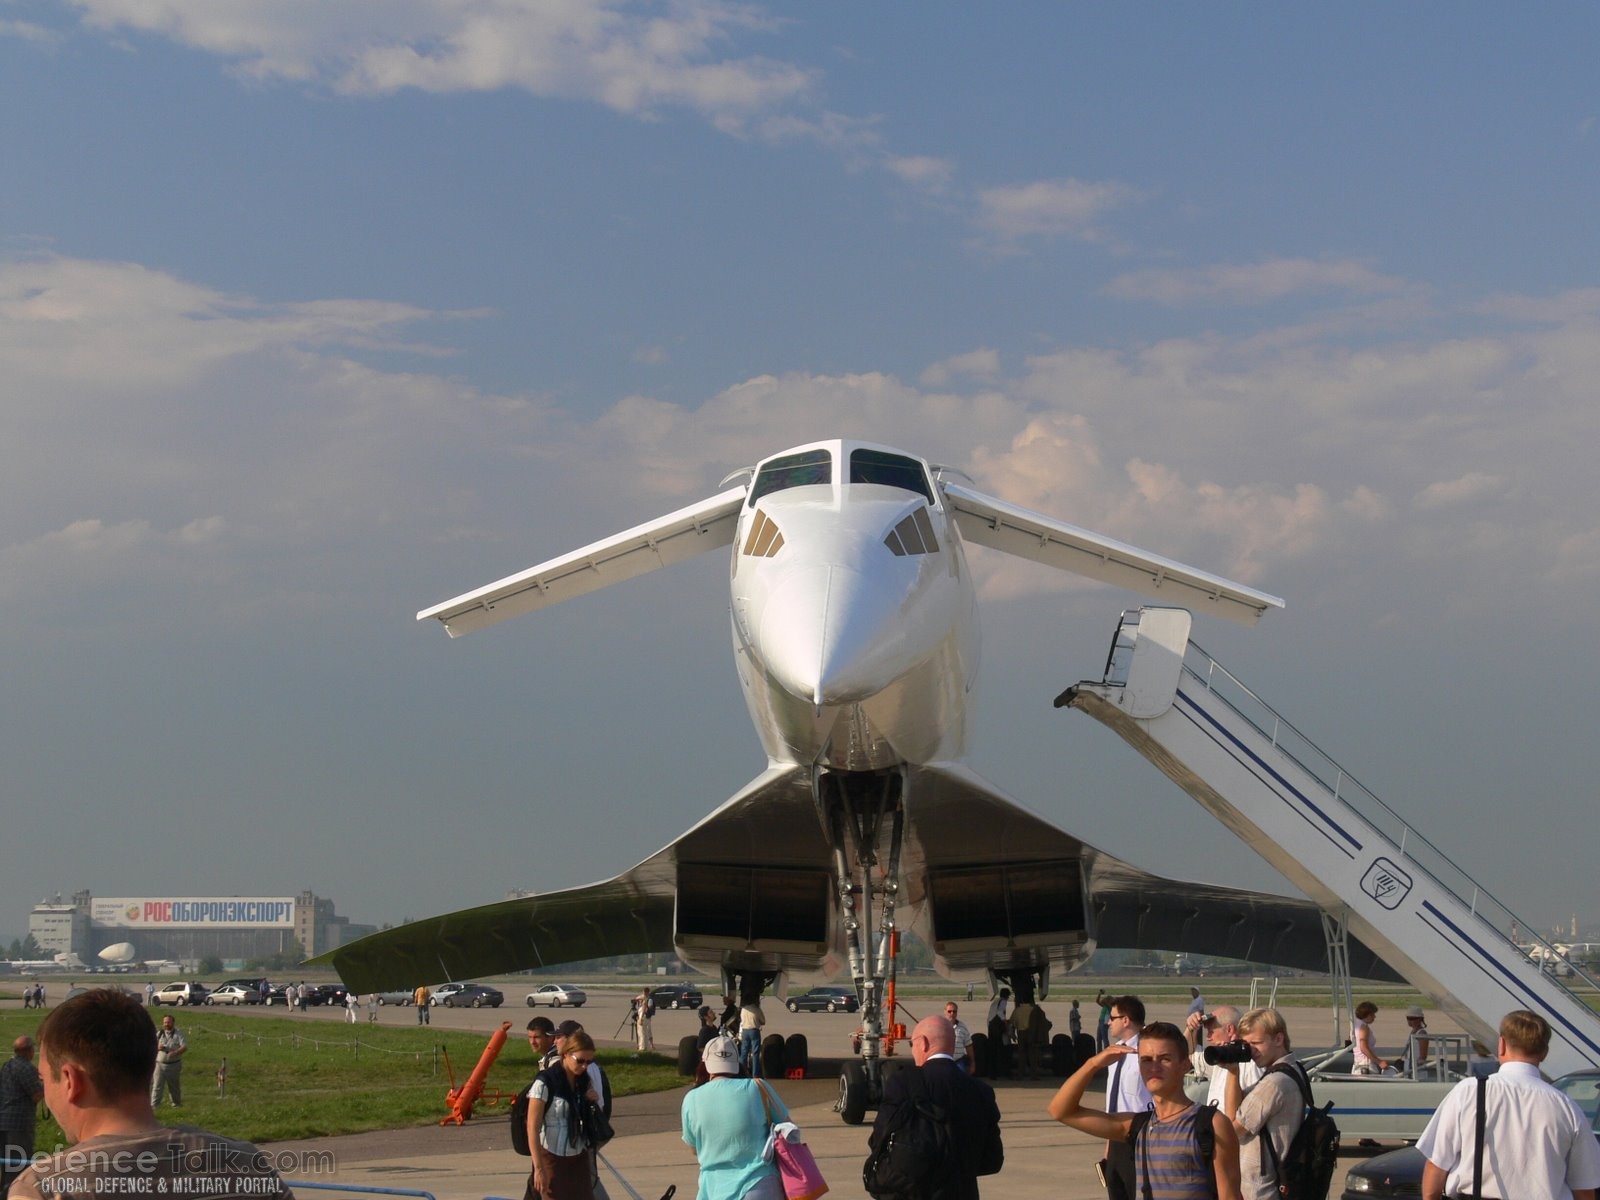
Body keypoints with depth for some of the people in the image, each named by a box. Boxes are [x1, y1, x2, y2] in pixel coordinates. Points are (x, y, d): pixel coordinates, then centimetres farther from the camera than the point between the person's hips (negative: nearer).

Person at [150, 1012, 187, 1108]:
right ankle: (153, 1105, -9)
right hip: (160, 1064, 2)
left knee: (174, 1086, 10)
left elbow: (185, 1047, -10)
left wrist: (175, 1053, -26)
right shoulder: (159, 1034, 11)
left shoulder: (178, 1035, 1)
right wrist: (157, 1047, -11)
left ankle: (177, 1103, 27)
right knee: (157, 1086, -7)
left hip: (174, 1065, -2)